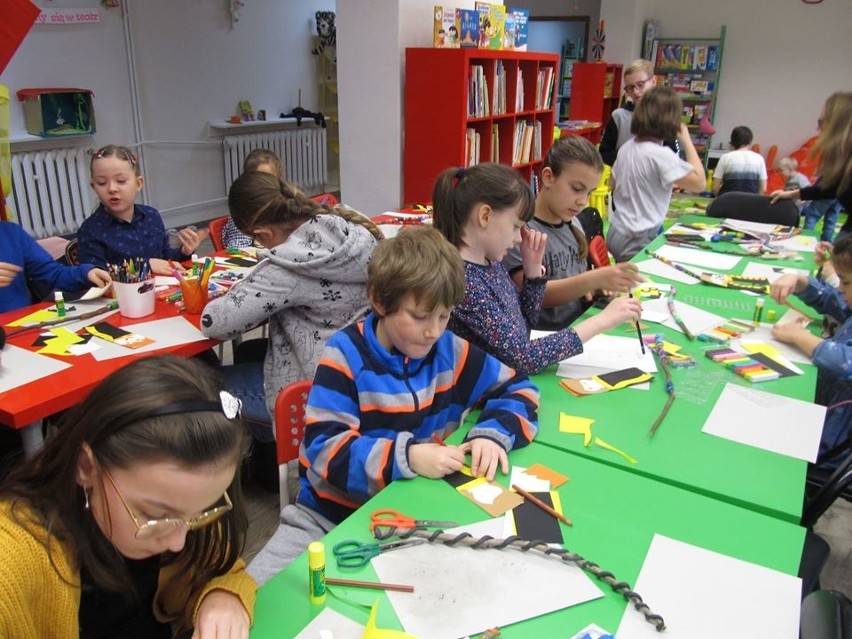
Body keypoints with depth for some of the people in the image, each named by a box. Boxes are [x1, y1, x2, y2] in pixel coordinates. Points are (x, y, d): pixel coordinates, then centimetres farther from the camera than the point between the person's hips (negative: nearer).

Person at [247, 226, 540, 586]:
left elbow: (518, 389, 7)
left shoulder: (449, 350, -3)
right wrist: (407, 456, -32)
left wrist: (493, 434, -14)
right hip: (331, 515, -2)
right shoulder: (345, 354, -14)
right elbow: (324, 448, -20)